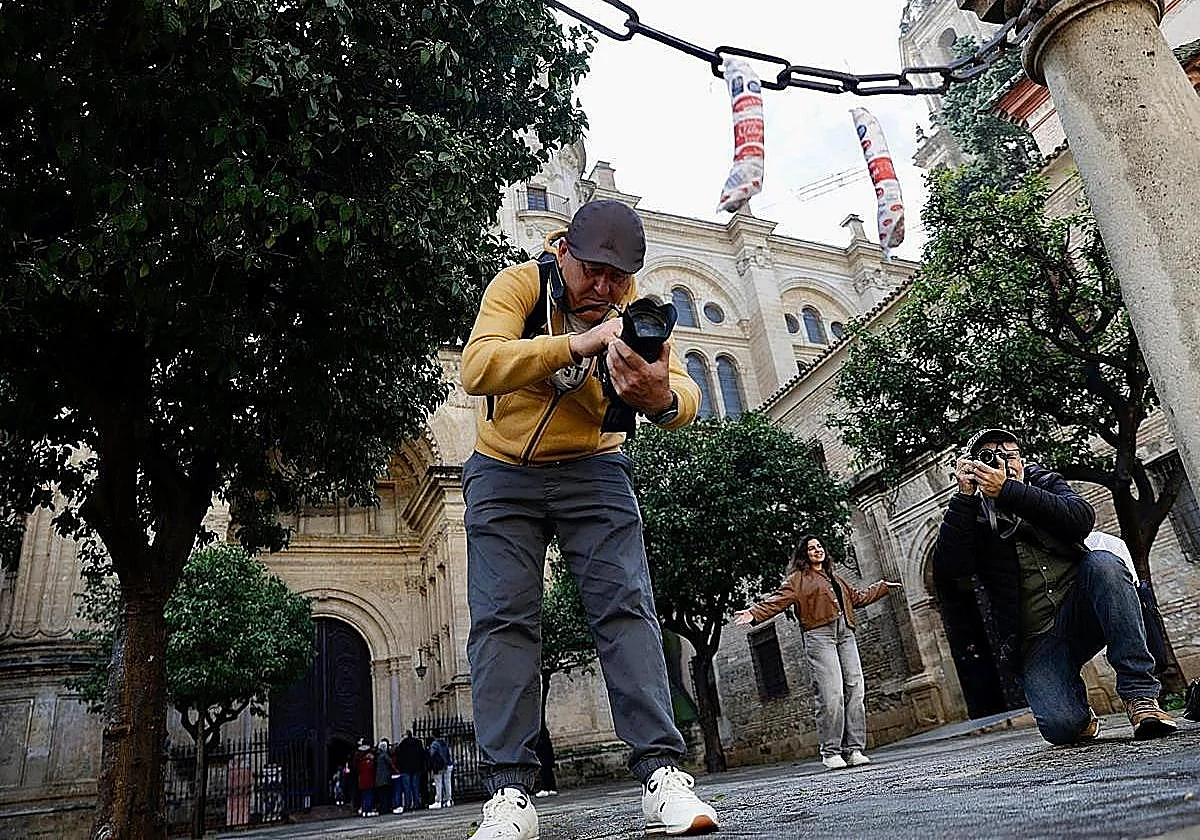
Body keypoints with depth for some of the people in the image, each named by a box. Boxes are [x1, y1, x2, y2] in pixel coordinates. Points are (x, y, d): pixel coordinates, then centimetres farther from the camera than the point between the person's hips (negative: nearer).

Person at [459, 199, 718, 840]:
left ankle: (662, 775, -11)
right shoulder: (519, 285, -14)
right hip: (505, 471, -1)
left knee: (627, 607, -12)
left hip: (592, 470, 1)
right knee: (501, 619, -9)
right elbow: (477, 368, -32)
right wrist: (576, 344, -44)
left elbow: (686, 397, -21)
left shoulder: (634, 308, -8)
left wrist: (662, 397, -46)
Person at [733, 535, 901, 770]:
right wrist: (754, 613, -20)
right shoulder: (798, 578, 8)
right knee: (831, 694, -14)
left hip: (845, 634, 7)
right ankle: (831, 752, -7)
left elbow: (857, 597, 41)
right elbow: (778, 599, -5)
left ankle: (854, 749, 3)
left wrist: (882, 587, 50)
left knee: (855, 691, -2)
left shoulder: (835, 579, 29)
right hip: (819, 635, -6)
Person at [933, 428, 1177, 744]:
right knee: (1061, 727, -24)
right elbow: (946, 570, -13)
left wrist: (1008, 491, -19)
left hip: (1081, 610, 1)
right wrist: (965, 495, -14)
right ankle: (1082, 714, 16)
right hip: (1037, 640, -1)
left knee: (1103, 563, -29)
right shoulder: (972, 518, 6)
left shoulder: (1045, 482, 11)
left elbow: (1082, 519, -11)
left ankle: (1140, 694, -24)